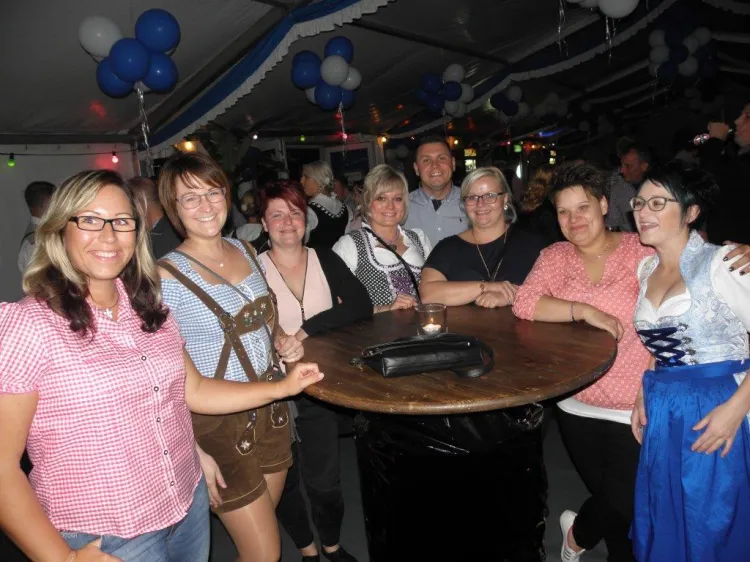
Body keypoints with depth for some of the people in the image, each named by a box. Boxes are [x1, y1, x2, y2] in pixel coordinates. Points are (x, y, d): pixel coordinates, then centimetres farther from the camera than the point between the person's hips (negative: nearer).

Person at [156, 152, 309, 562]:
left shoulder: (245, 250, 3)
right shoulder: (166, 276, -16)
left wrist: (282, 340, -2)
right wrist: (192, 451, -18)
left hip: (270, 405, 6)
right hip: (217, 422, -6)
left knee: (264, 525, 22)